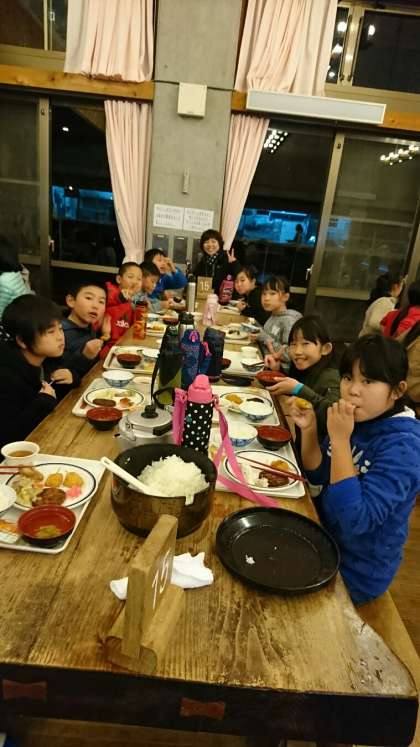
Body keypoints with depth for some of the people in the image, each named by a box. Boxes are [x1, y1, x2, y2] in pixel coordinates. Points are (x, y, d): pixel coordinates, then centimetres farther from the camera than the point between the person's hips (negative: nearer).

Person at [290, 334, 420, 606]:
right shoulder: (360, 418, -7)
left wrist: (340, 439, -36)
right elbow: (318, 475, 1)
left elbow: (356, 520, -34)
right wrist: (308, 429, -16)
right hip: (325, 532, 6)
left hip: (355, 571, -6)